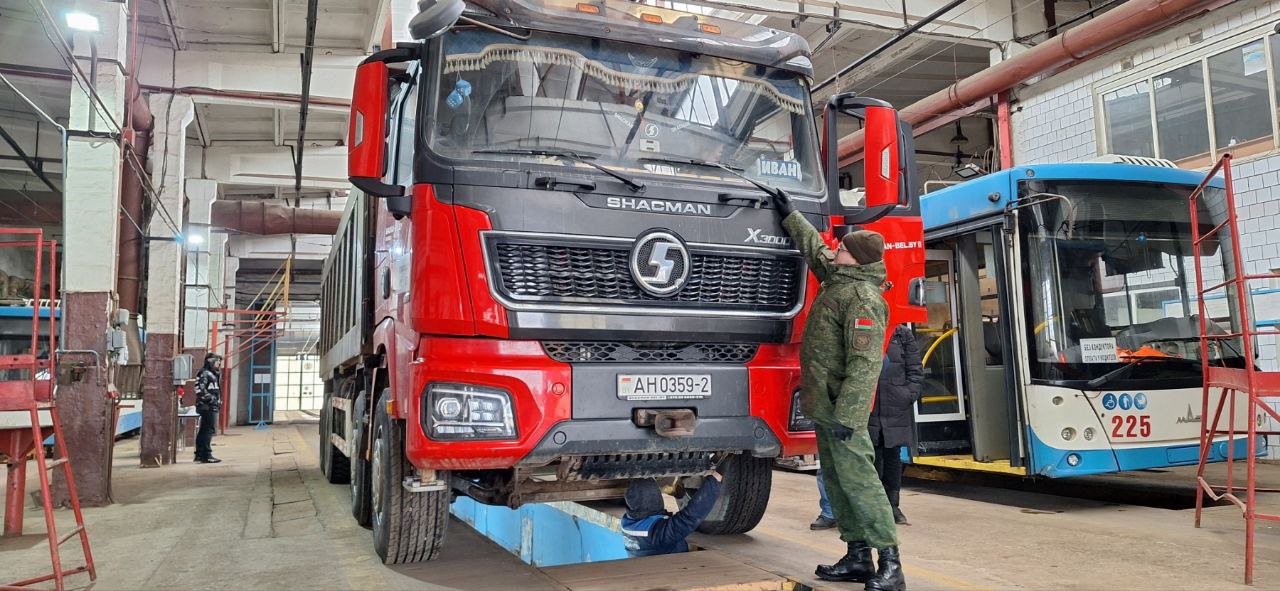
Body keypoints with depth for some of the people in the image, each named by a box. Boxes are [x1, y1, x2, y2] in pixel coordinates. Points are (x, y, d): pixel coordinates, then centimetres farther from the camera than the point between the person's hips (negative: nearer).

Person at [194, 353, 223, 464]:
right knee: (209, 430, -11)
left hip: (212, 406, 10)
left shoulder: (212, 374, 20)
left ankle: (199, 454, 19)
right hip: (208, 406, -10)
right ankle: (206, 455, -11)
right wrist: (212, 399, -18)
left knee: (204, 430, 13)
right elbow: (200, 390, -20)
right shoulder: (204, 373, -10)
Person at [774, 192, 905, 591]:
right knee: (836, 482, 13)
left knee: (859, 481, -9)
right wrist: (790, 215, 37)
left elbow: (865, 364, -24)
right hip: (825, 407, 10)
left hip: (842, 409, -10)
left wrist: (846, 415, -28)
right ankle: (858, 557, 20)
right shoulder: (838, 281, 12)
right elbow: (814, 247, 32)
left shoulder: (863, 299, -17)